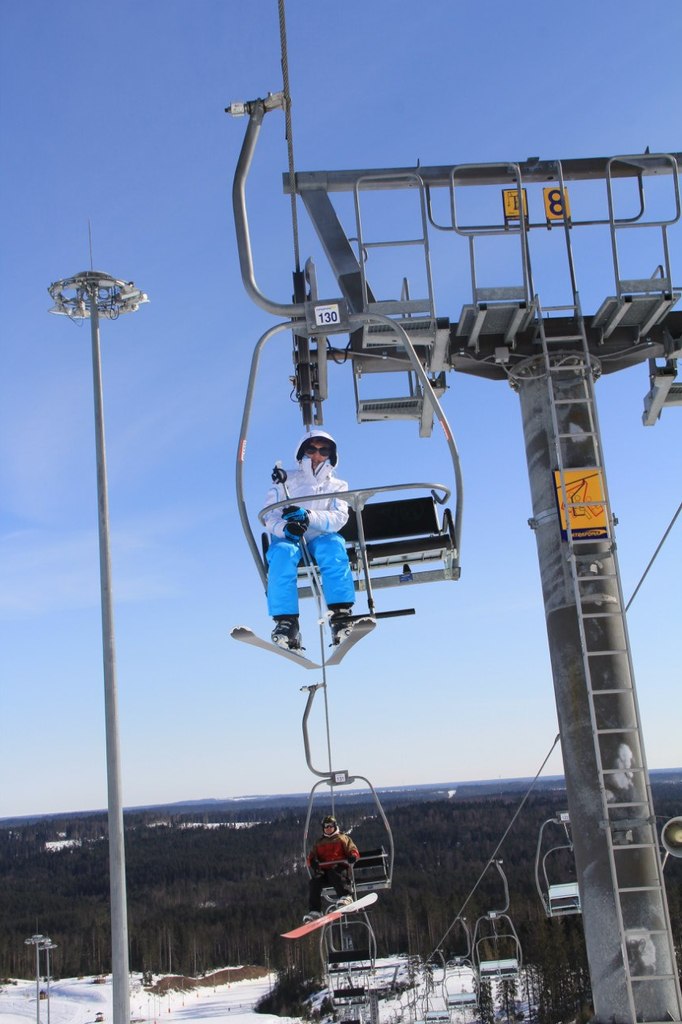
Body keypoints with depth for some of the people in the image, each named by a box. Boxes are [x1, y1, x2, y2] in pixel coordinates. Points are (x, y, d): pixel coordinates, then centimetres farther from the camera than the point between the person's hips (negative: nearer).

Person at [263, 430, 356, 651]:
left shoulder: (338, 486, 16)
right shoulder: (286, 481, 14)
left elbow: (338, 518, -4)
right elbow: (269, 515, 1)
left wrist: (308, 516, -24)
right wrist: (284, 527, -24)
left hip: (321, 539, 1)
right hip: (288, 539, 0)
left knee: (333, 546, -35)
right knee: (282, 553, -36)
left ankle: (340, 616, -43)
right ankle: (286, 623, -43)